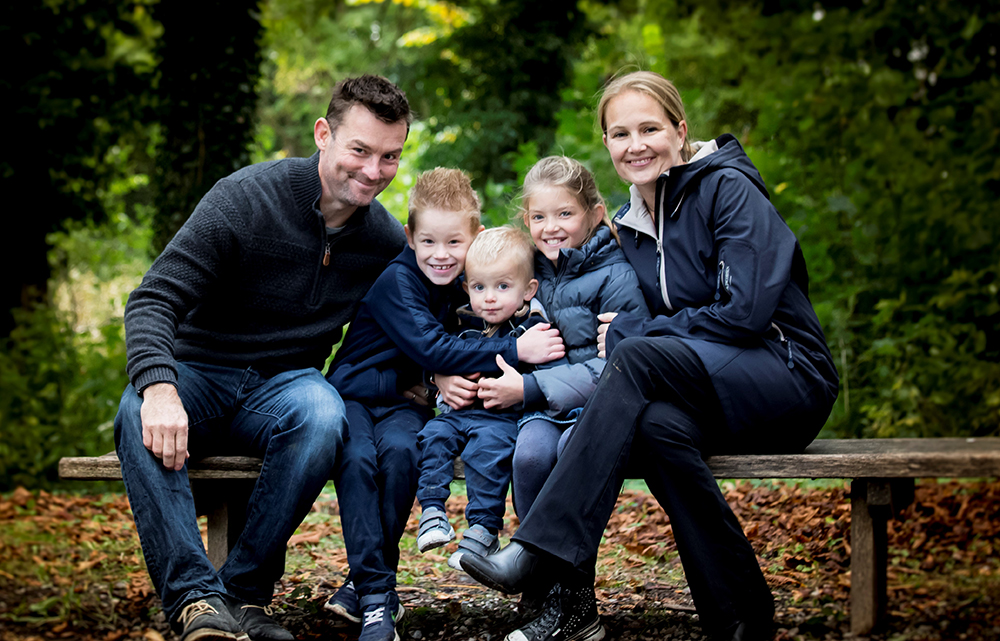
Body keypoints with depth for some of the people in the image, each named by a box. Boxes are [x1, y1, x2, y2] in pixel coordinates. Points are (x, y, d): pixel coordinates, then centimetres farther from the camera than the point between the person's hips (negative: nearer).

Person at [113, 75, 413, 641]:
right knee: (140, 416, -36)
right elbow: (154, 300, -19)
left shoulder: (387, 240, 1)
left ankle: (245, 592, -25)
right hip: (199, 376, -2)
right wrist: (159, 389, -38)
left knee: (322, 414, -35)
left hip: (285, 384, 2)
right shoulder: (246, 197, -14)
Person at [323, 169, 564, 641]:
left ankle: (363, 582, -18)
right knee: (358, 458, -33)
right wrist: (515, 350, -28)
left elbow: (452, 350, 15)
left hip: (403, 401, 4)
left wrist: (448, 378, -11)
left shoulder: (464, 283, 4)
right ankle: (377, 594, -29)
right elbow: (432, 350, -24)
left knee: (400, 452, -28)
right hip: (353, 392, -4)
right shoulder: (397, 281, -16)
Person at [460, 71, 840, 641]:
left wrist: (630, 333, -11)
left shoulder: (729, 191, -9)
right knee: (659, 424, -33)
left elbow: (746, 313, -18)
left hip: (790, 378, -6)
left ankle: (539, 552, -38)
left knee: (637, 355, -31)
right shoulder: (629, 225, 12)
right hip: (714, 391, 6)